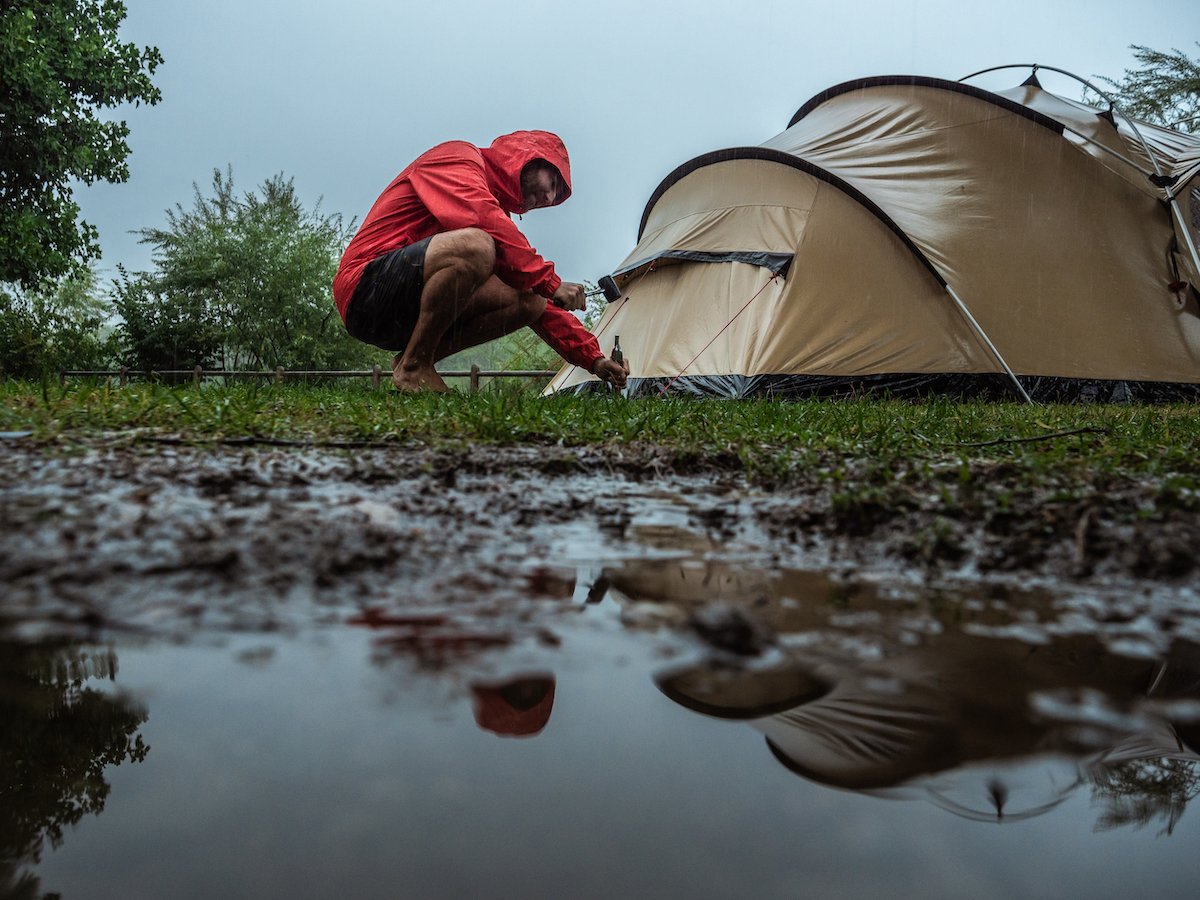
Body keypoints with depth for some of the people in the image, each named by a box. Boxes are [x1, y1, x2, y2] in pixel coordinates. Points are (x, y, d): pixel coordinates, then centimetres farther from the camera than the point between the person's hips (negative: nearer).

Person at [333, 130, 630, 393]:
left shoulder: (497, 208, 22)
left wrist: (593, 358, 10)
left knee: (532, 301, -5)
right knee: (474, 246, -34)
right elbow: (481, 219, -24)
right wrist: (549, 281, -21)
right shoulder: (458, 155, -2)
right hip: (366, 288, -8)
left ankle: (413, 359, -3)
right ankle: (413, 368, -19)